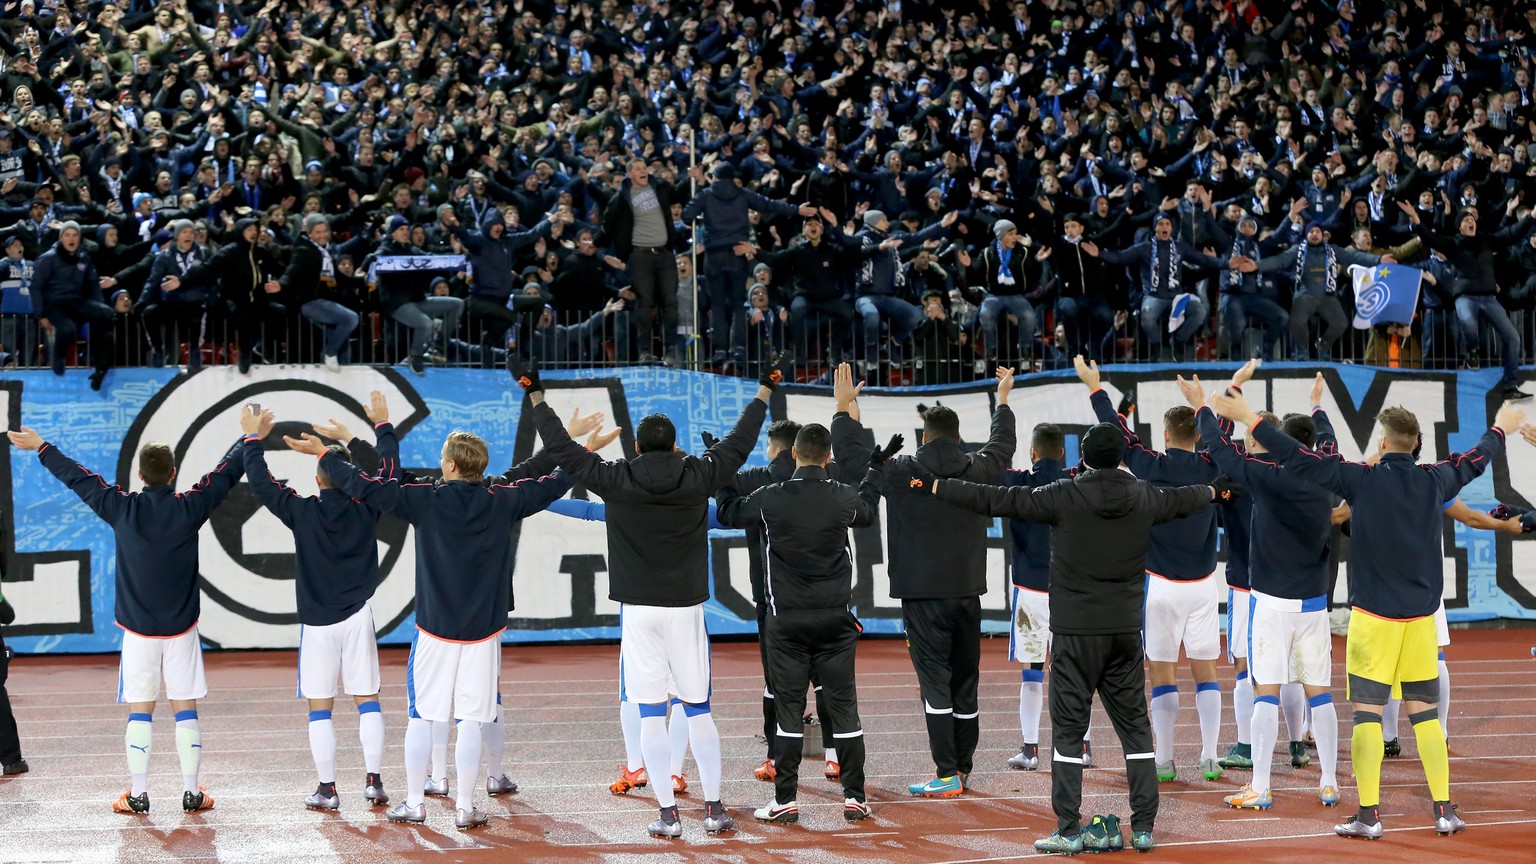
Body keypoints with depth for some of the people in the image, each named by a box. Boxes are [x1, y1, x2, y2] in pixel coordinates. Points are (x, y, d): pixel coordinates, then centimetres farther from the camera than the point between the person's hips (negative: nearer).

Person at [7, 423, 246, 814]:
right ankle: (191, 792, 4)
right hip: (182, 628, 0)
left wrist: (41, 447, 18)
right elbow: (227, 473, 7)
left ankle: (138, 794, 3)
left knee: (139, 712, 4)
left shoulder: (122, 508, -7)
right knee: (186, 709, 5)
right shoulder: (189, 507, -7)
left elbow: (78, 478, 5)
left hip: (138, 631, 0)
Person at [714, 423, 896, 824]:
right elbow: (868, 514, 22)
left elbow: (730, 512, 10)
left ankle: (785, 800, 2)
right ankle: (854, 797, 6)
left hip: (786, 619, -1)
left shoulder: (771, 498, -9)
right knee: (843, 705, 5)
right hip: (835, 618, 1)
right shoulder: (844, 498, -3)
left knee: (788, 708, 2)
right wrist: (876, 470, 36)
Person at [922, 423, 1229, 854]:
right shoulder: (1144, 497, 5)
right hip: (1126, 629, 4)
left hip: (1076, 631, -4)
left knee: (1068, 728, 0)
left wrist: (935, 486, 3)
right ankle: (1144, 827, 12)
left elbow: (998, 500, -7)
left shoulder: (1065, 496, -9)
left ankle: (1068, 831, -3)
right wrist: (1215, 491, 50)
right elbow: (1180, 499, 27)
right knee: (1135, 726, 11)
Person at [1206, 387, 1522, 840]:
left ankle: (1368, 815, -4)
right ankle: (1445, 810, 8)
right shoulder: (1433, 481, 2)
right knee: (1424, 712, 9)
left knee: (1367, 711, -1)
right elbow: (1475, 460, 22)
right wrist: (1501, 429, 43)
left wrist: (1246, 417, -4)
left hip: (1373, 615, -4)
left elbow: (1297, 457, -11)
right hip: (1421, 616, 4)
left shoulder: (1362, 480, -11)